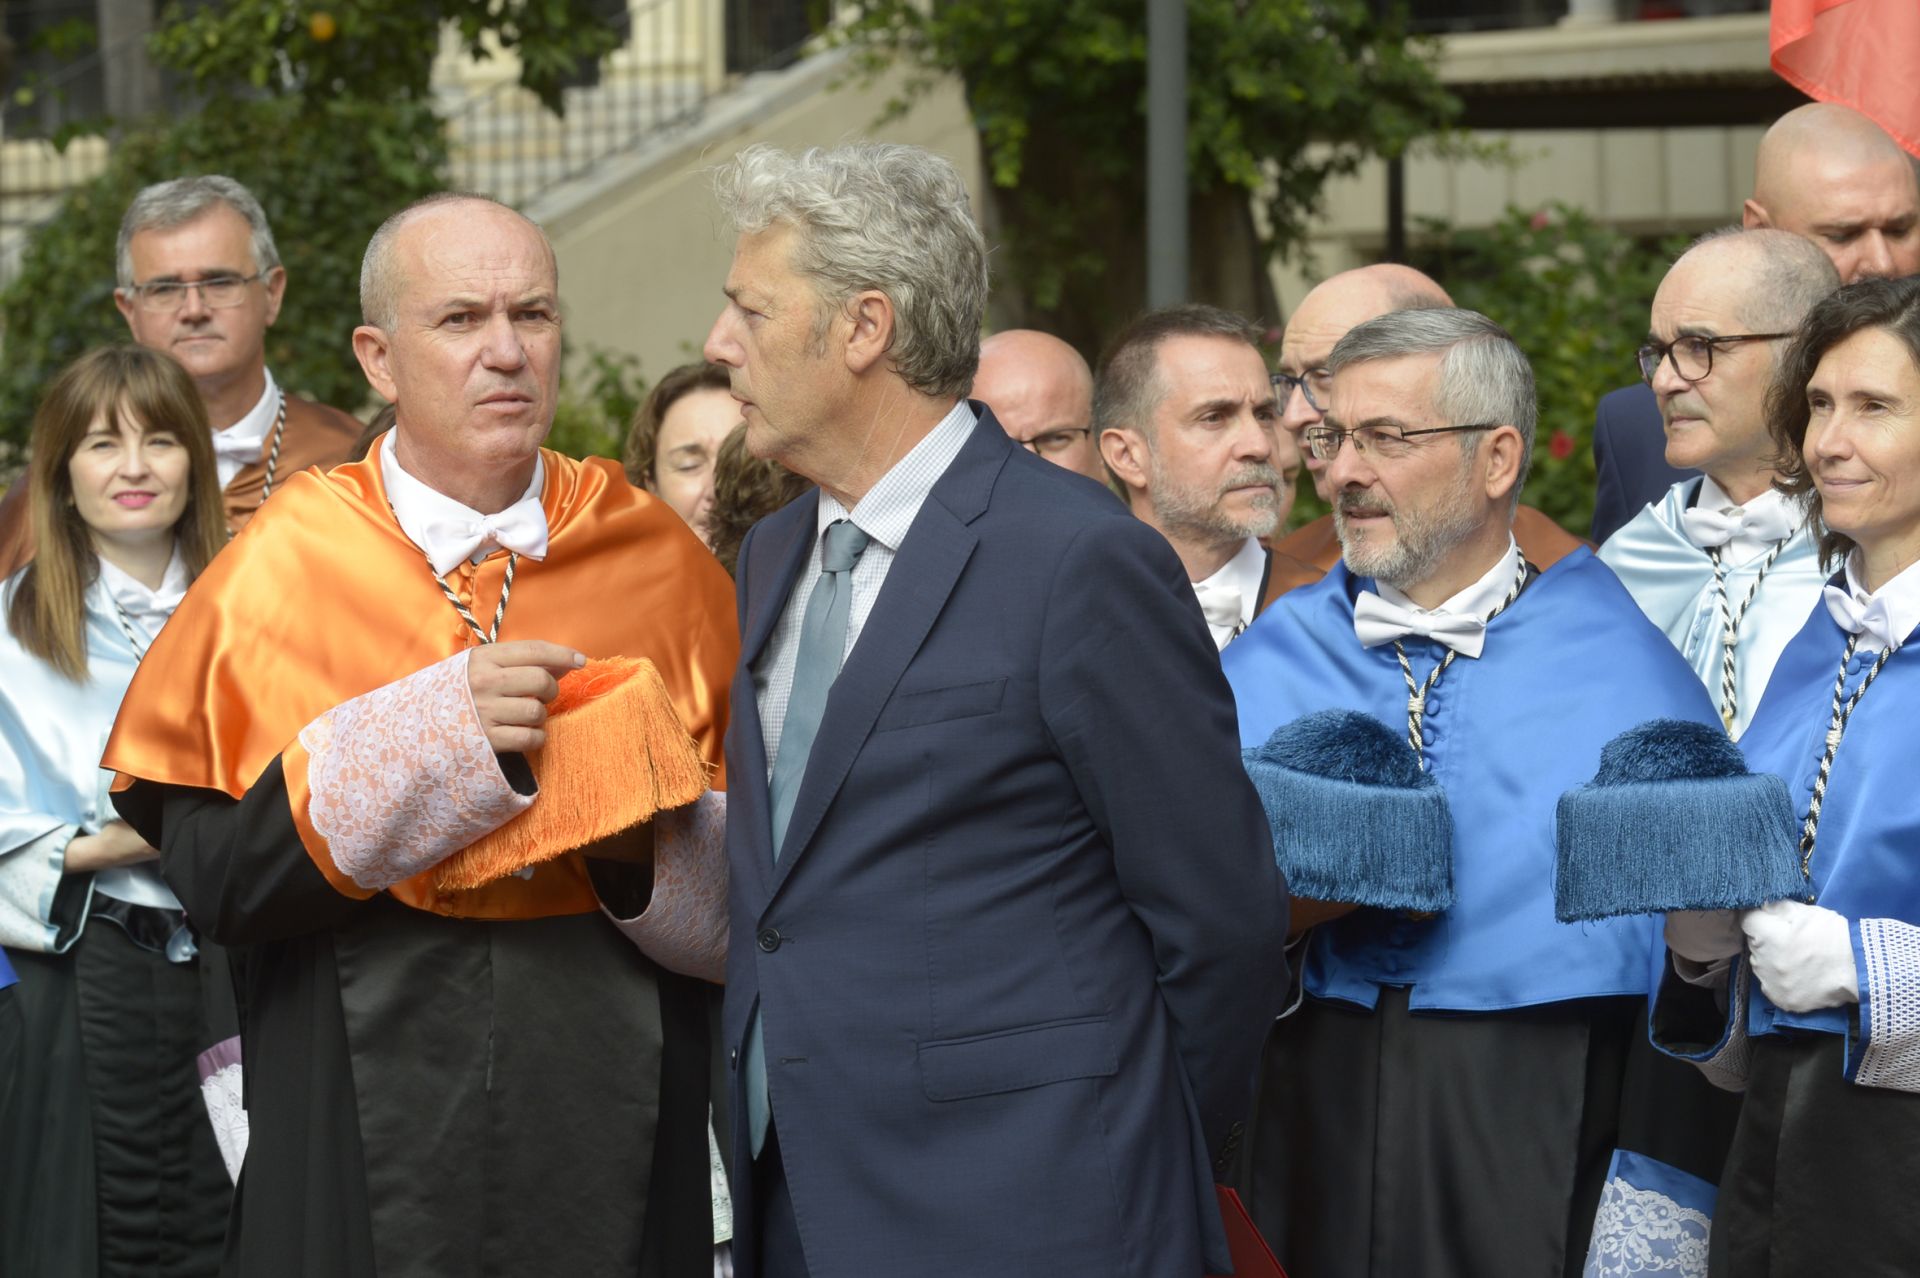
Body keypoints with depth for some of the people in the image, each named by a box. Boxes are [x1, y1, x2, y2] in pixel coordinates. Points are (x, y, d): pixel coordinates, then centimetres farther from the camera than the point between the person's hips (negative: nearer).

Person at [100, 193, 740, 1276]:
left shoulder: (659, 561, 2)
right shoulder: (284, 569, -3)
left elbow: (749, 867, 4)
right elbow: (211, 874, -11)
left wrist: (654, 836, -17)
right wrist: (432, 732, -20)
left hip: (617, 1131, 2)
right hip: (364, 1135, -2)